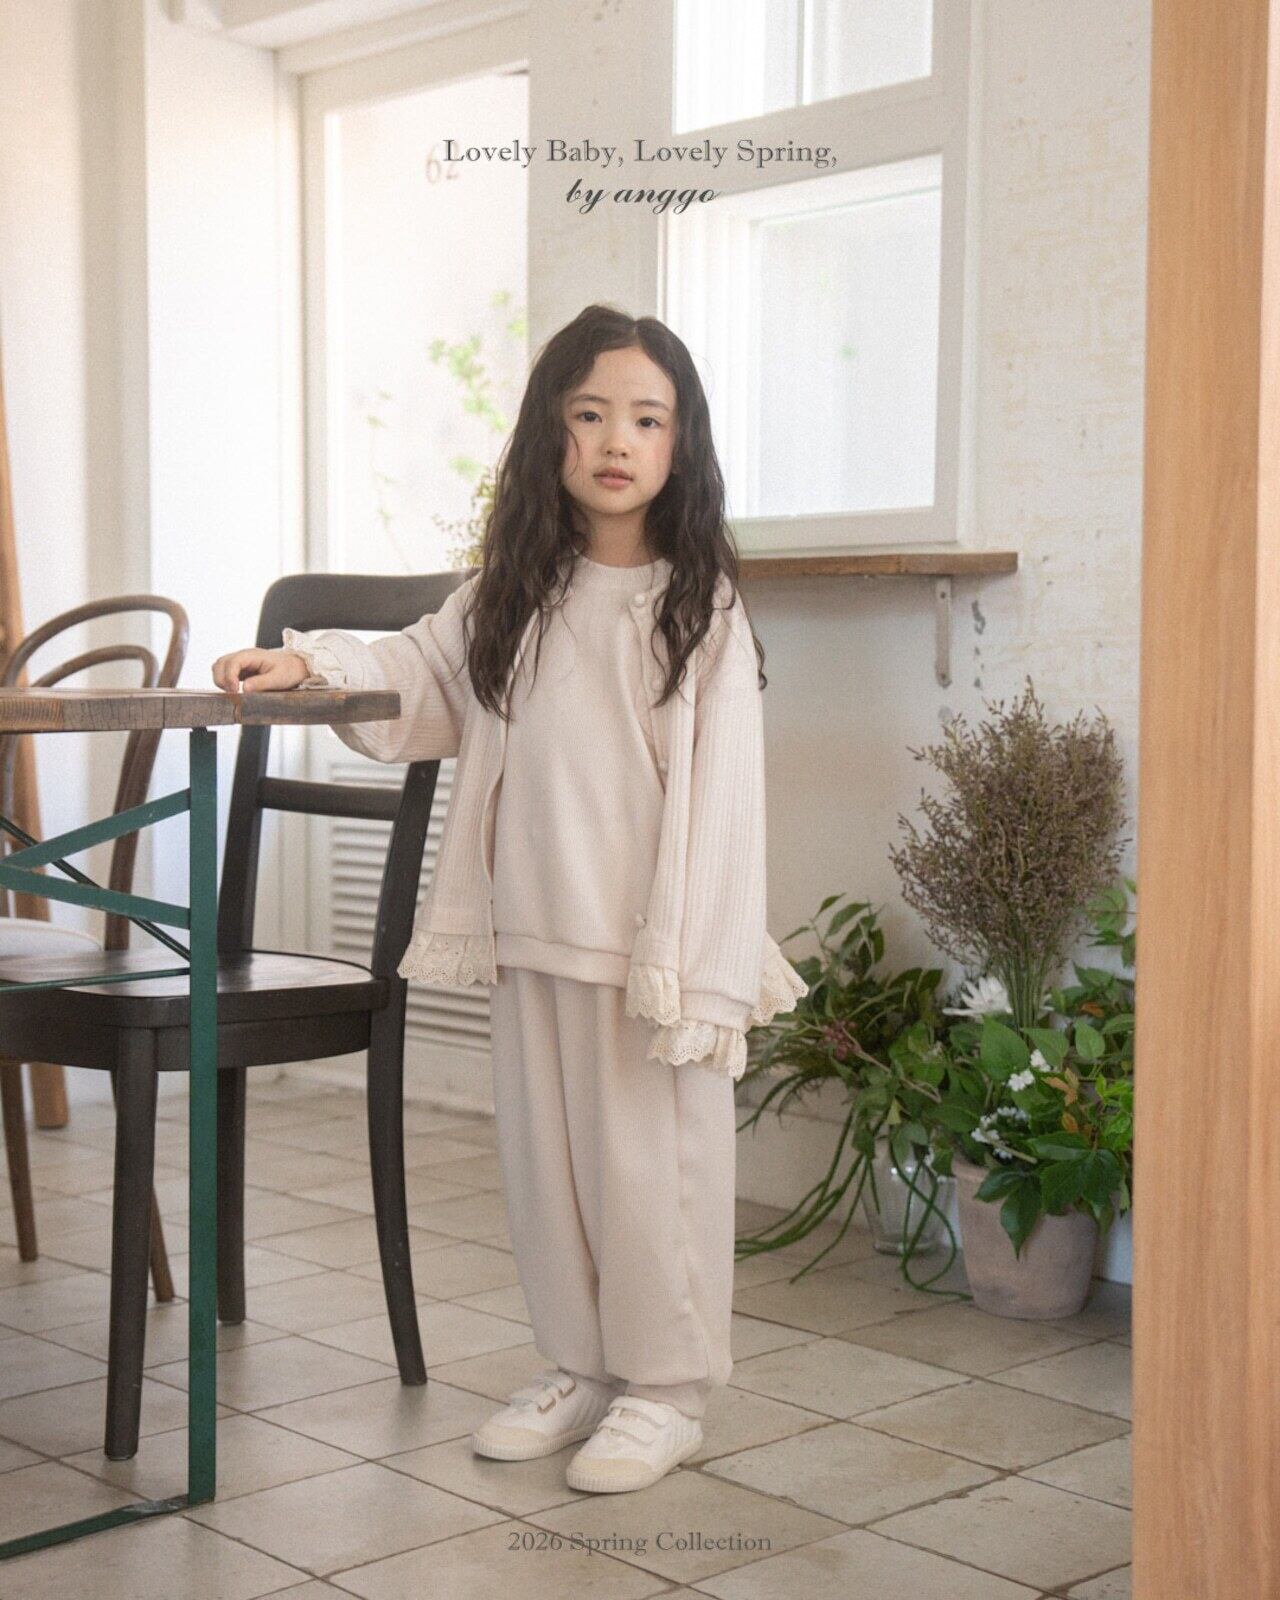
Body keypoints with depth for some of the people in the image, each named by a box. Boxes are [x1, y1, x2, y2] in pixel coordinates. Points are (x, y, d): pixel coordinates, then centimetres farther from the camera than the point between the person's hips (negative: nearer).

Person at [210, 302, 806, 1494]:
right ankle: (580, 1370, 31)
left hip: (649, 946, -5)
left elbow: (716, 795, -11)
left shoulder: (700, 606, -8)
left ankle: (666, 1391, 20)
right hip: (530, 936, 6)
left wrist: (690, 973, -16)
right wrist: (311, 661, 2)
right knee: (543, 1158, 15)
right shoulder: (511, 594, 7)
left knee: (652, 1161, 3)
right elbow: (417, 680, 21)